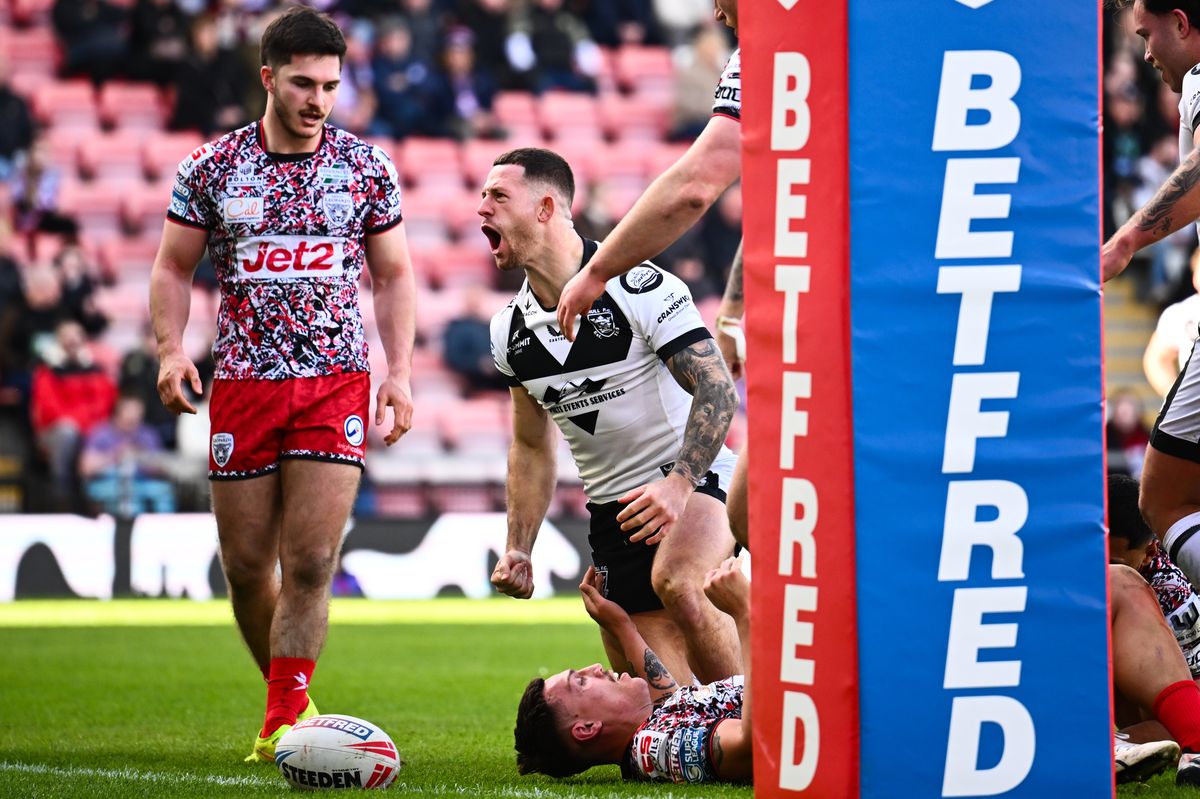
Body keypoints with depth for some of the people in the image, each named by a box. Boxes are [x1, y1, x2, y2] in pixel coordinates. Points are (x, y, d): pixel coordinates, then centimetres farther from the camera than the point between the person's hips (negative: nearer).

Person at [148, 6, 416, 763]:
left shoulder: (367, 167, 4)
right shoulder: (213, 167, 3)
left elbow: (394, 276, 11)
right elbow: (174, 267, 10)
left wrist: (400, 371, 1)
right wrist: (171, 348, -6)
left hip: (336, 384, -1)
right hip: (243, 383, 1)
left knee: (310, 564, -11)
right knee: (247, 567, 4)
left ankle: (282, 728, -8)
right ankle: (284, 696, 26)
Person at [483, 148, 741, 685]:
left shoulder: (640, 288, -15)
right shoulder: (510, 330, 6)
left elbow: (718, 390, -19)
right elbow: (532, 445, 17)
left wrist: (678, 483, -31)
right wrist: (518, 549, 9)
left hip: (694, 482, -6)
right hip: (614, 510, 6)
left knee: (675, 581, -36)